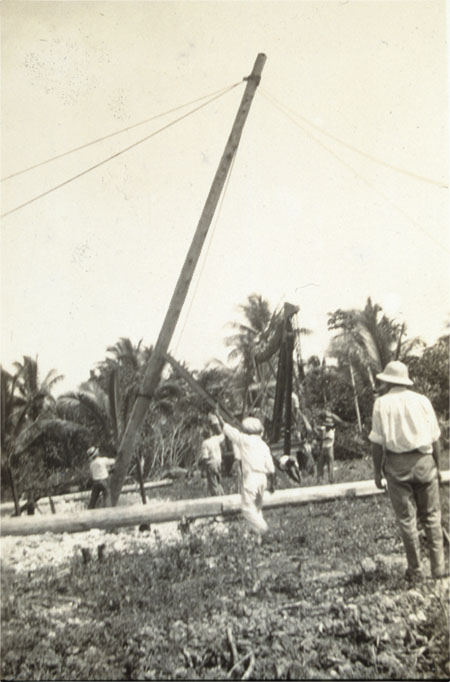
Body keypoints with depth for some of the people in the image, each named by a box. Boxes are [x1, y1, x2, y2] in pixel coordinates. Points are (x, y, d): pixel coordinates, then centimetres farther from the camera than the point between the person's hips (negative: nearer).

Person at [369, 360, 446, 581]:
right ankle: (438, 567, 15)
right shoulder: (422, 400, 3)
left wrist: (377, 471, 2)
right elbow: (435, 438, 4)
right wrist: (437, 466, 13)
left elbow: (377, 442, -5)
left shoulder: (381, 403, -3)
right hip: (424, 461, 2)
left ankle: (415, 570, 16)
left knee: (406, 519, 8)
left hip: (396, 465, -1)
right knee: (431, 516, 13)